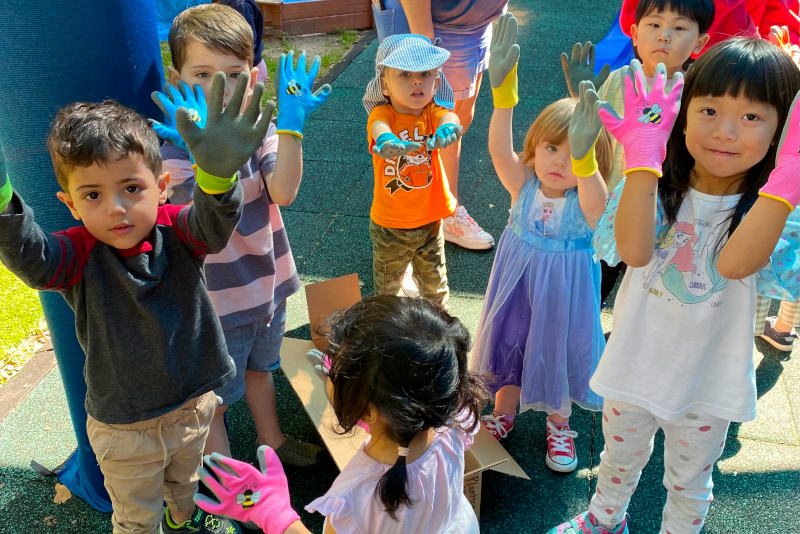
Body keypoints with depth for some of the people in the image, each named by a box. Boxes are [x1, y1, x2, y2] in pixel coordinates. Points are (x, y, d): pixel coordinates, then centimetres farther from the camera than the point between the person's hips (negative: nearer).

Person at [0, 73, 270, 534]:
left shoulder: (177, 232, -17)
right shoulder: (79, 255, -21)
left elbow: (214, 222, -38)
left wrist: (218, 173, -62)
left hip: (194, 406, 3)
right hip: (124, 429, -2)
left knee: (185, 478, 34)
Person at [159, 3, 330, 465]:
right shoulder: (174, 147, -23)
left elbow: (283, 193, -24)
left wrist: (291, 126, -36)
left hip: (267, 282, 5)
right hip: (216, 302, -5)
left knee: (261, 368, 29)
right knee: (212, 397, 14)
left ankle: (272, 440, 54)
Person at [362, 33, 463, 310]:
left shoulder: (432, 112, -11)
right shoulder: (382, 113, -18)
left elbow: (449, 116, -35)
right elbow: (380, 126, -42)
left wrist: (448, 127, -61)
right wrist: (386, 140, -68)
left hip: (430, 220, 2)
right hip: (390, 224, -2)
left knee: (435, 284, 21)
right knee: (386, 285, 22)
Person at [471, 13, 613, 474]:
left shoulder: (587, 203, -21)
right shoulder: (523, 187, -16)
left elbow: (594, 195, -46)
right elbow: (500, 149, -33)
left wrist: (582, 155, -66)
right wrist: (503, 90, -47)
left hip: (563, 295, -2)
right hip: (517, 289, 2)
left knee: (558, 351, 18)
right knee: (510, 346, 20)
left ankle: (559, 424, 47)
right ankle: (503, 414, 48)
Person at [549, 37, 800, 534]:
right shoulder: (659, 188, -15)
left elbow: (734, 262, -37)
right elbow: (634, 249, -34)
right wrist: (643, 152, -34)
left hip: (708, 381, -1)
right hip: (636, 364, 2)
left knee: (689, 483, 23)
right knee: (619, 459, 28)